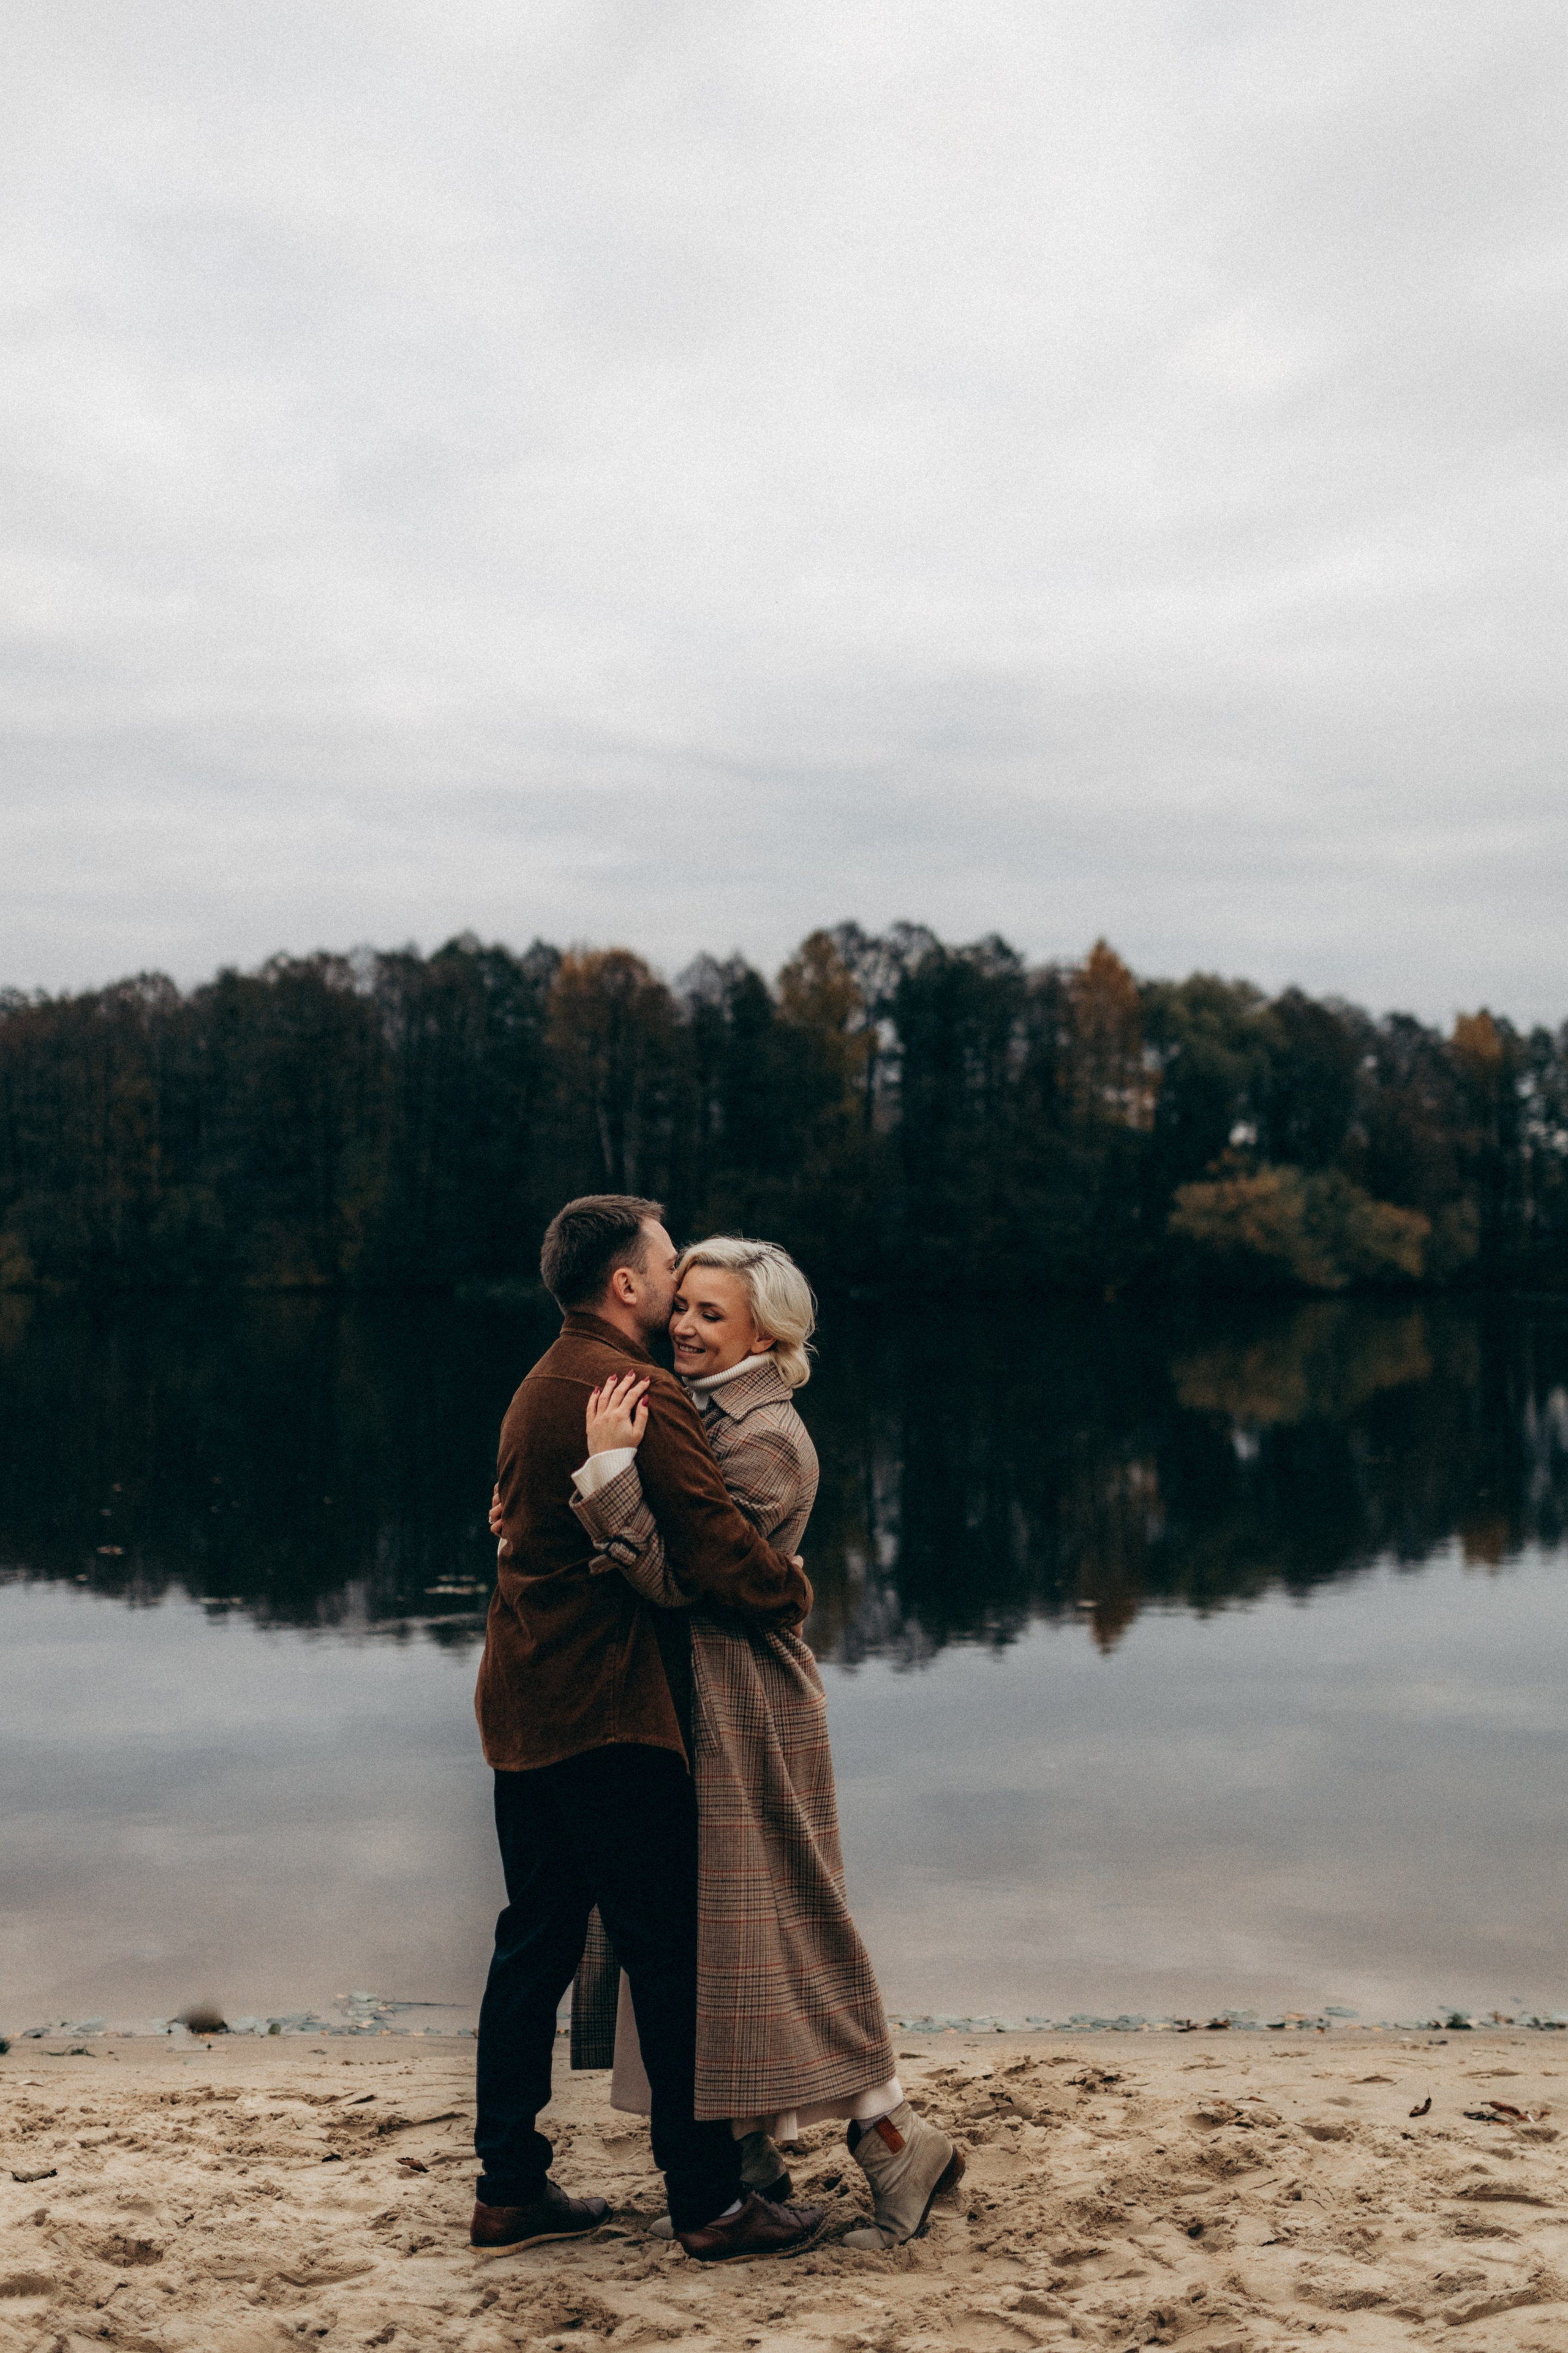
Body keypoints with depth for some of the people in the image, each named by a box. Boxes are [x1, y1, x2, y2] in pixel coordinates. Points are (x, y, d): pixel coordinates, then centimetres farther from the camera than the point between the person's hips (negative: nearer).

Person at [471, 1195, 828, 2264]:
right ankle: (711, 2203, 11)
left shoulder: (538, 1388, 16)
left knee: (536, 1939, 15)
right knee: (670, 1949, 0)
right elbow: (717, 1546, -22)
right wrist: (793, 1587, -2)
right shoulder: (641, 1394, -16)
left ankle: (509, 2187, 23)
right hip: (610, 1712, -10)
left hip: (523, 1709, 10)